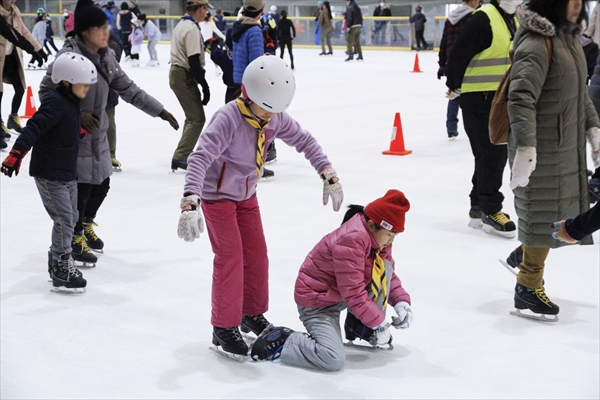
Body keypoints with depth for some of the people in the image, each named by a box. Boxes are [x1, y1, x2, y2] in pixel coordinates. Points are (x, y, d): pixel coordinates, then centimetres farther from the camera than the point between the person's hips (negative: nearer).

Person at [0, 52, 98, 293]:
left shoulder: (71, 103, 8)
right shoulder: (55, 104, -20)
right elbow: (34, 128, -30)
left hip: (67, 172, 10)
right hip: (49, 173, -9)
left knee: (71, 218, 16)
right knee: (64, 219, -9)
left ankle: (57, 260, 30)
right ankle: (61, 268, 0)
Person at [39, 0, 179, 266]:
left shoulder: (106, 57, 4)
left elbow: (128, 89, 12)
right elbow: (47, 92, -16)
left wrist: (160, 111, 11)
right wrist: (76, 114, -26)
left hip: (98, 135, 8)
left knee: (101, 184, 16)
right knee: (81, 188, -3)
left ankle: (86, 226, 41)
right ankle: (76, 237, 20)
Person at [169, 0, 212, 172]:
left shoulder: (181, 25, 12)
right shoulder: (192, 29, -19)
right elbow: (194, 61, -22)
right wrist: (205, 86, -18)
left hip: (176, 72, 10)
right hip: (184, 76, -10)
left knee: (192, 116, 21)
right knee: (197, 118, -7)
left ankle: (184, 154, 28)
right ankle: (180, 157, -9)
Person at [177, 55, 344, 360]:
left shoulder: (275, 117, -12)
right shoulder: (227, 119, -33)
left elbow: (303, 140, 3)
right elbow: (200, 159, -43)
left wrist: (328, 174, -2)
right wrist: (190, 201, -56)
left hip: (247, 195, 7)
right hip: (217, 195, -7)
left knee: (256, 255, 11)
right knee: (230, 257, -9)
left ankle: (253, 314, 30)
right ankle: (224, 328, 3)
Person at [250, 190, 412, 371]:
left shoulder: (378, 237, -1)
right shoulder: (351, 240, -30)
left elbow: (389, 274, 12)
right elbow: (354, 293, -30)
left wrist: (401, 302, -5)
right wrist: (379, 323, -22)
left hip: (339, 297, 9)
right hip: (317, 303, -9)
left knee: (384, 267, -7)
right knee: (333, 359, -27)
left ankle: (360, 327, 6)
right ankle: (282, 341, -5)